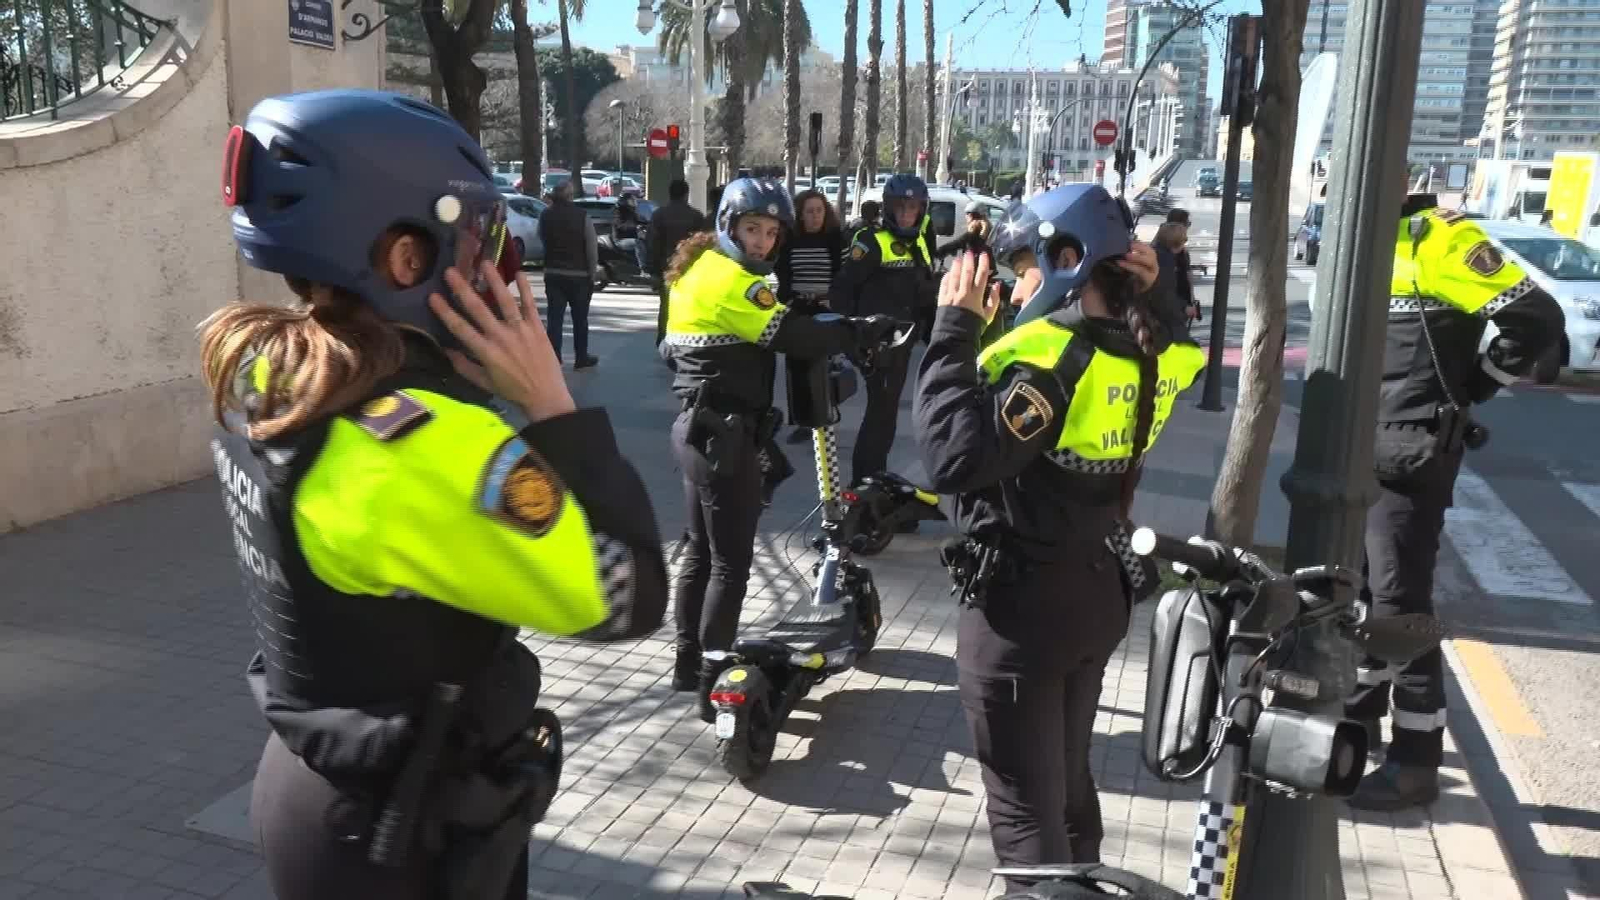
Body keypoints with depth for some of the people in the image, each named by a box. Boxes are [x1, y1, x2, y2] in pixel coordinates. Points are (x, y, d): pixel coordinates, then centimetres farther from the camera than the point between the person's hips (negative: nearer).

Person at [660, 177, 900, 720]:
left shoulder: (700, 267, 14)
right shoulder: (732, 279, -17)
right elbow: (795, 337, -24)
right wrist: (865, 331, -15)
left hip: (697, 427, 10)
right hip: (725, 434, -10)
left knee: (701, 550, 18)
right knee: (730, 561, -3)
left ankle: (688, 661, 28)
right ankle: (714, 682, 4)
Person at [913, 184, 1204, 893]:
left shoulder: (1051, 357, -24)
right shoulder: (1144, 355, 0)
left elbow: (955, 459, -35)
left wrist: (955, 329, -27)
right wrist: (1145, 298, 7)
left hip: (1021, 608, -8)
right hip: (1098, 594, 8)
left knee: (1023, 805, 6)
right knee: (1068, 781, 26)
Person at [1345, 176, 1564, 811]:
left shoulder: (1440, 239, -14)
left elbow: (1536, 319, -17)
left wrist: (1468, 388, -9)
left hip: (1411, 454, -8)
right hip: (1356, 448, 9)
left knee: (1398, 598, -5)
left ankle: (1416, 760, 6)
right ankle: (1359, 713, 35)